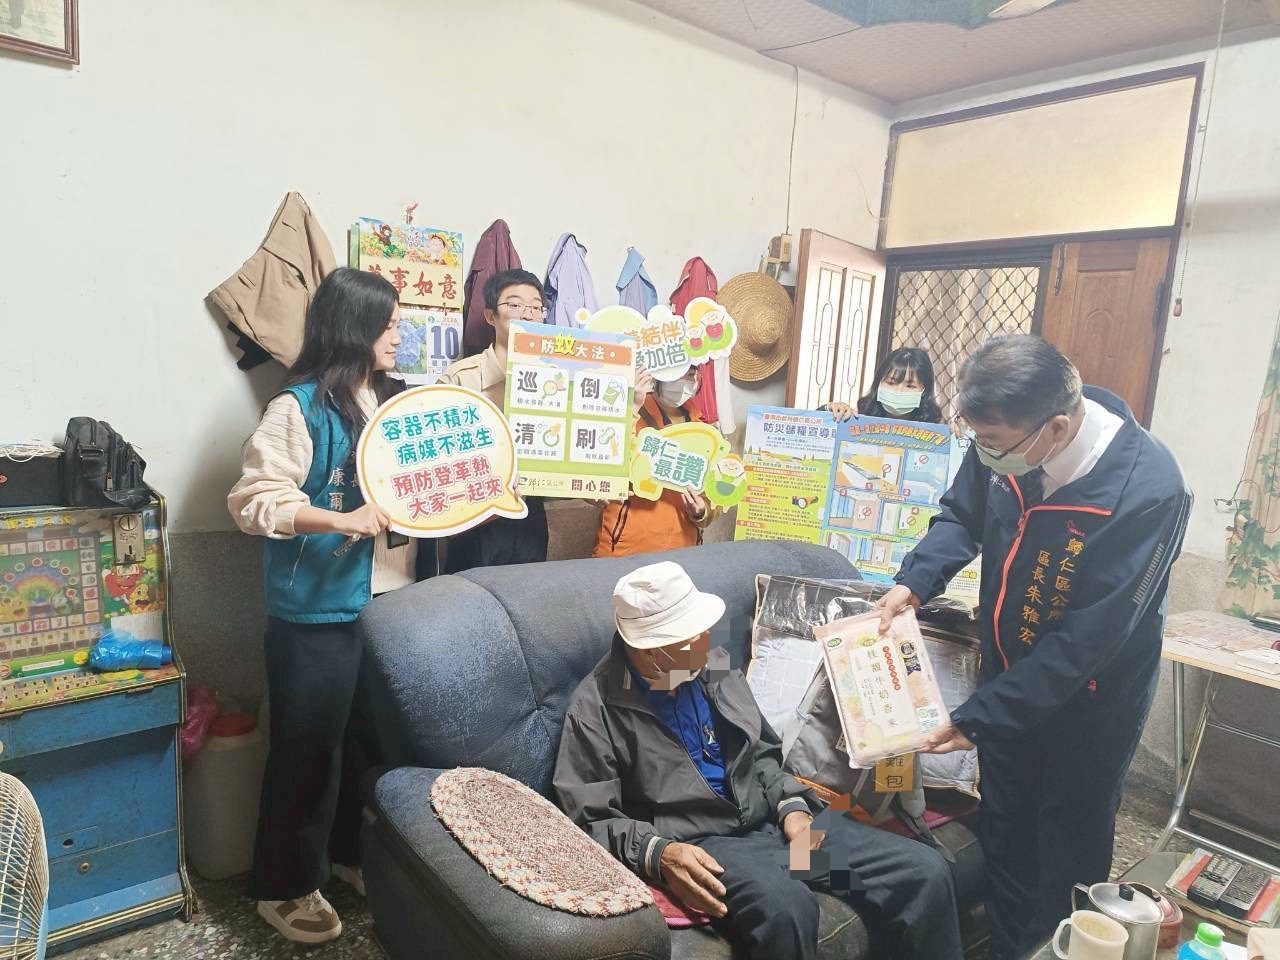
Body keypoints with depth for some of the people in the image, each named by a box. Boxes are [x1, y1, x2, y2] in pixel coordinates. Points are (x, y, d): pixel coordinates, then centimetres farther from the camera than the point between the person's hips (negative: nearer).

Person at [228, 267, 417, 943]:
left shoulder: (392, 400, 10)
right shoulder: (299, 407, -12)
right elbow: (253, 501, -16)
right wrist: (340, 520, -26)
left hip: (387, 598, 7)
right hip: (318, 610, -6)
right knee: (307, 747, 6)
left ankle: (351, 852, 38)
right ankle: (284, 886, 27)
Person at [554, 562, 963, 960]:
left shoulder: (714, 670, 8)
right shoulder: (596, 708, -10)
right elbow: (592, 818, -9)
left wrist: (792, 807, -1)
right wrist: (659, 852, -26)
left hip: (771, 820, 6)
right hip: (700, 841, -6)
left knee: (924, 870, -6)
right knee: (786, 906, -38)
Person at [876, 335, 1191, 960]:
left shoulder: (1146, 491, -32)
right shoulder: (1005, 441, -16)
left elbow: (1084, 641, -28)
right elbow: (962, 514, 3)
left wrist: (978, 718, -25)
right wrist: (914, 581, -15)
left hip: (1088, 697, -5)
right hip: (1009, 674, 5)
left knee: (1069, 861, 14)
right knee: (1003, 838, 21)